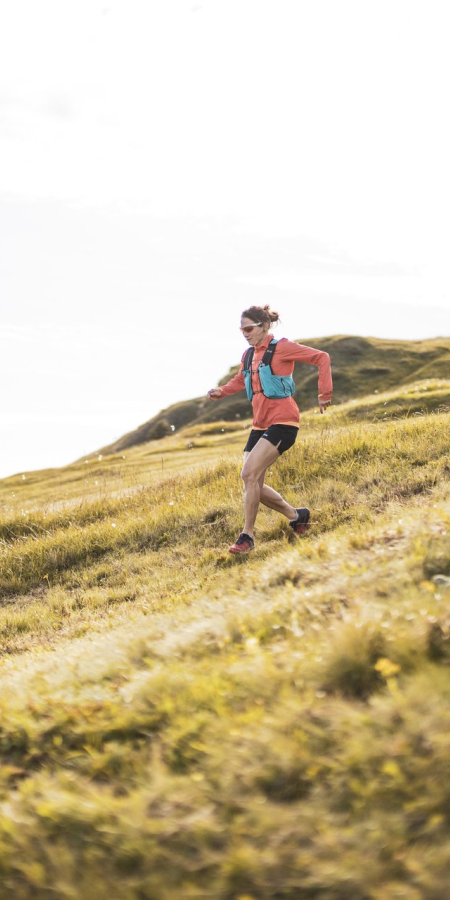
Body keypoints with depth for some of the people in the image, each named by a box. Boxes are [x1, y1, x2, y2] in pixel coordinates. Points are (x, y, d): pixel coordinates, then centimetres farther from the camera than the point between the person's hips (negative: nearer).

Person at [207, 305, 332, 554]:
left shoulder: (281, 348, -8)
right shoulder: (248, 356, 13)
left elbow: (321, 358, -6)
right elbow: (240, 380, 30)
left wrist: (325, 394, -10)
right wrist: (221, 391, 8)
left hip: (282, 421, -8)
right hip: (260, 425, 8)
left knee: (249, 474, -20)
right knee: (253, 485, 3)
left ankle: (247, 536, -10)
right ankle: (296, 515, 24)